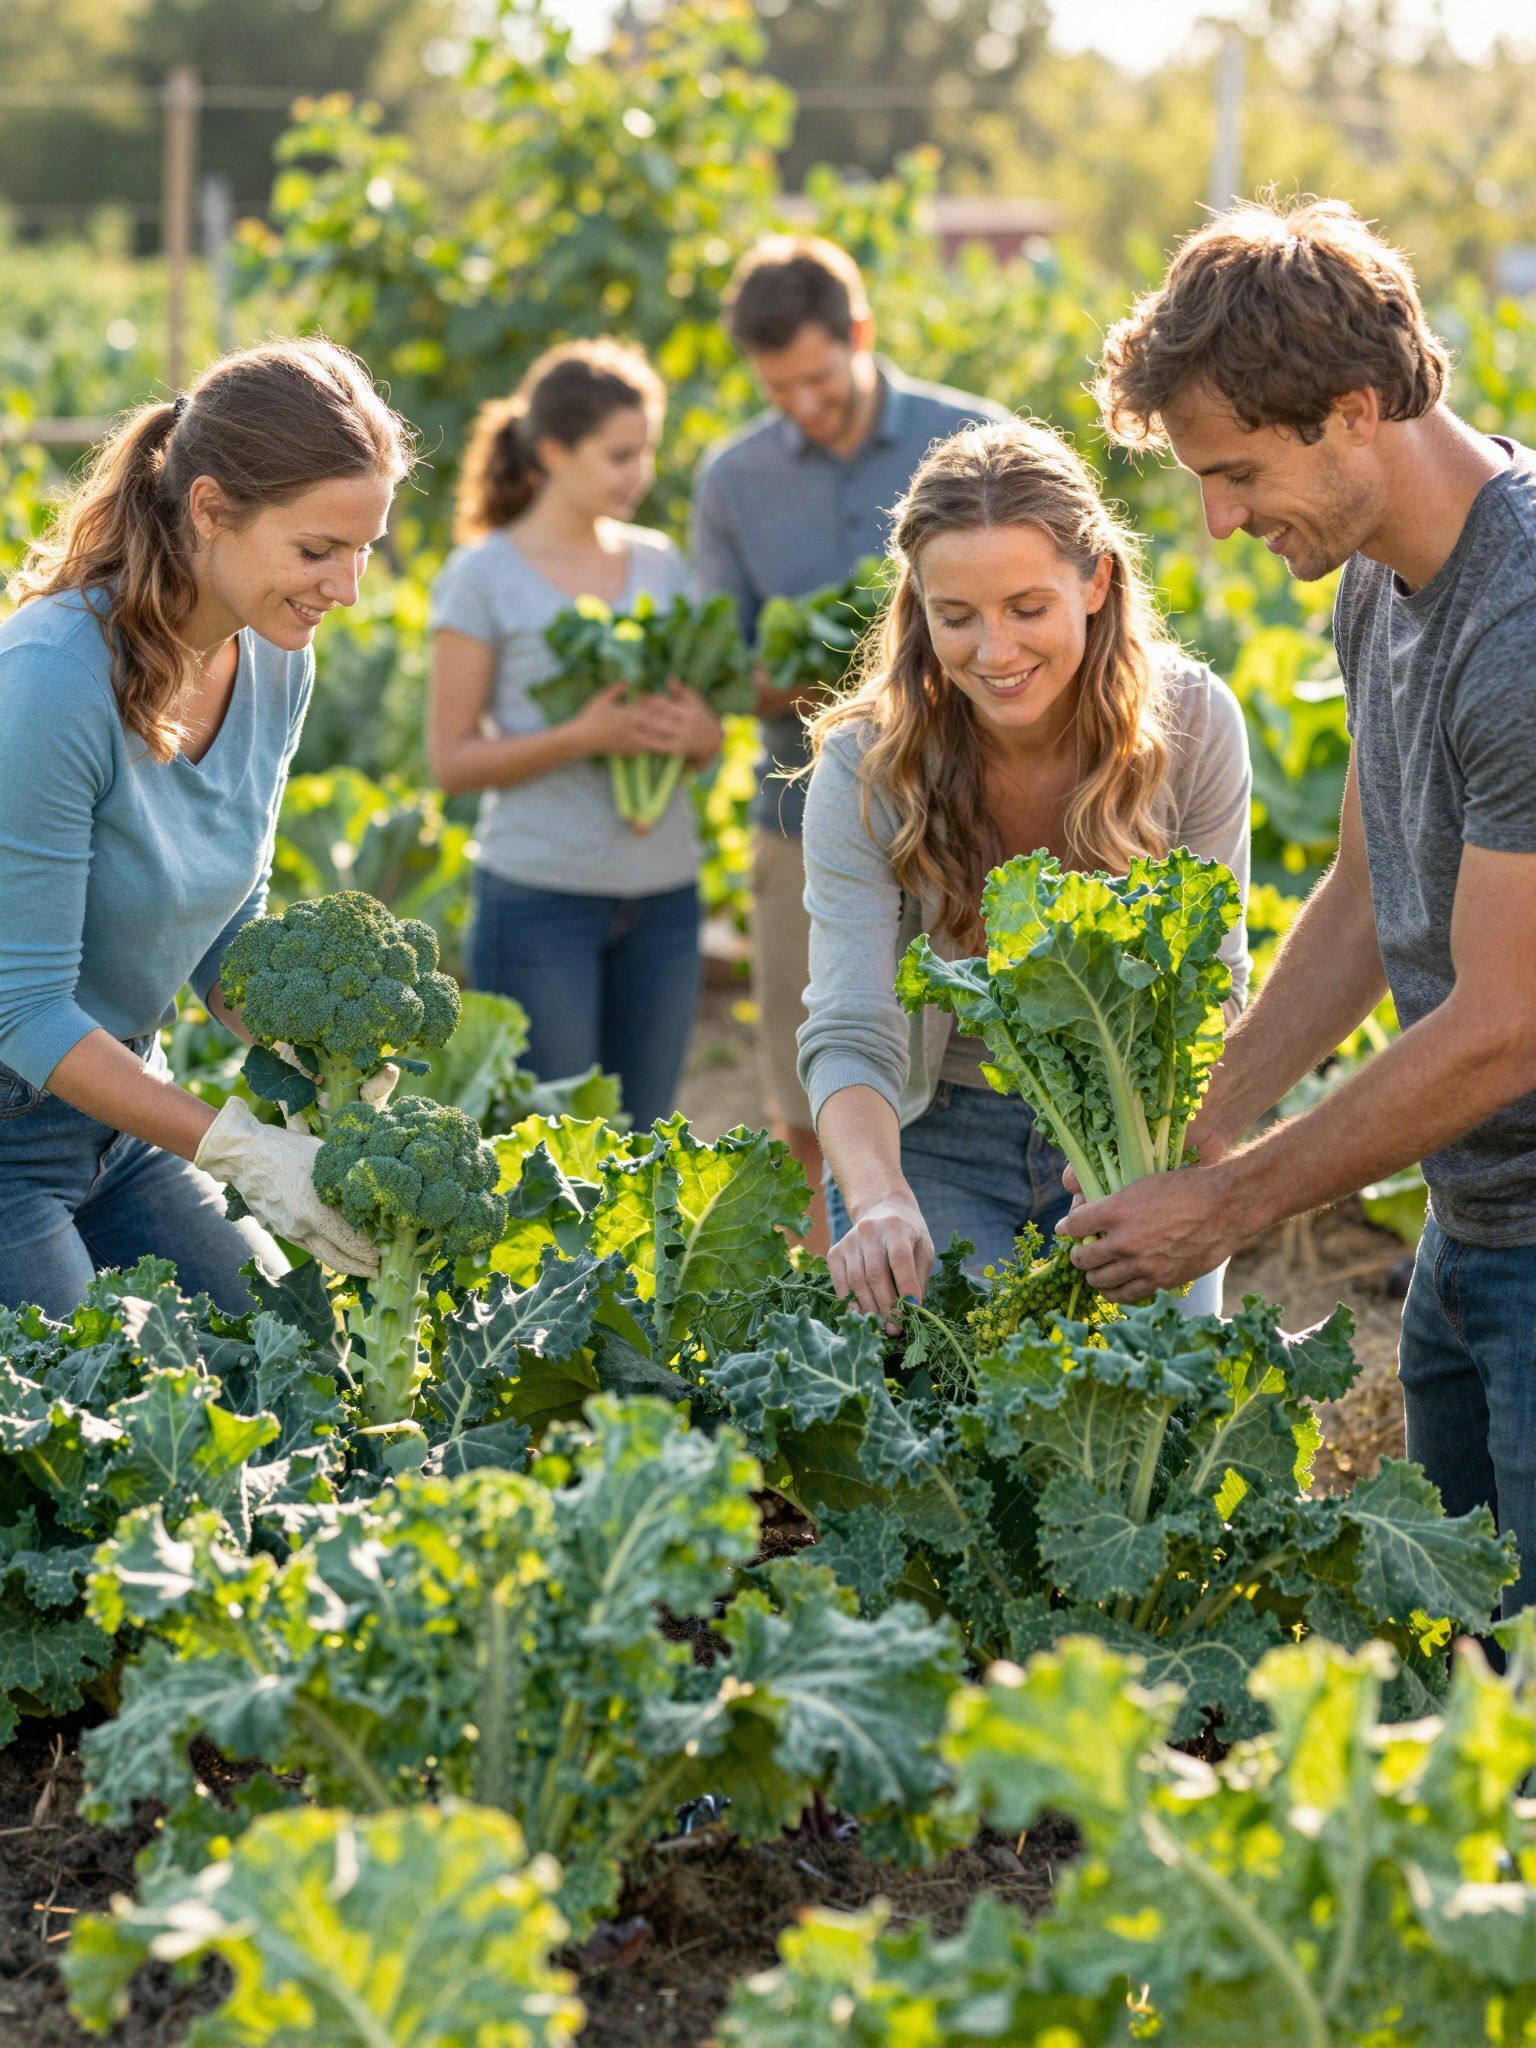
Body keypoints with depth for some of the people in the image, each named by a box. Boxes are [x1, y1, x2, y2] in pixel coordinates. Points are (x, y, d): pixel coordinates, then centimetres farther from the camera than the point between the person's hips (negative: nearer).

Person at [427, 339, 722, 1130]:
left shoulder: (659, 564, 10)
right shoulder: (483, 577, -4)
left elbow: (710, 738, 16)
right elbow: (451, 758, -6)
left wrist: (697, 732, -9)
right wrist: (584, 737, -20)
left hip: (663, 890, 5)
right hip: (541, 895, -5)